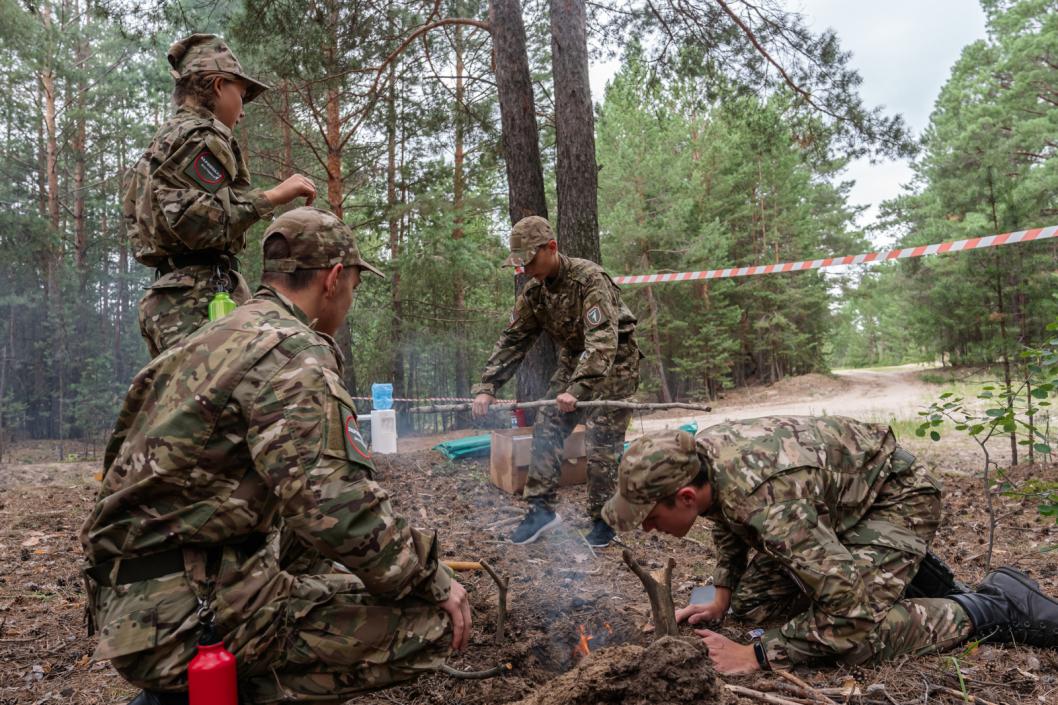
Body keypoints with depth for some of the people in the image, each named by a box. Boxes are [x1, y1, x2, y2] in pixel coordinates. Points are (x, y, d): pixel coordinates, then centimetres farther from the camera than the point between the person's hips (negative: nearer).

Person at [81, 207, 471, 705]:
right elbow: (338, 510, -25)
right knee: (431, 620, -11)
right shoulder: (295, 351, -15)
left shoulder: (215, 338, 15)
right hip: (194, 613, -10)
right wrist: (434, 582, -11)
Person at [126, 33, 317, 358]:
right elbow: (192, 219, -18)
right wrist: (273, 196, -15)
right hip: (201, 297, -10)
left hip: (167, 299, 10)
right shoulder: (202, 135, -4)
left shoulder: (164, 140, 26)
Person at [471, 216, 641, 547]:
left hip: (614, 363, -7)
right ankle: (541, 508, 8)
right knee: (546, 429, -1)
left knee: (601, 445, -9)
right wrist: (486, 387, -9)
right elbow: (512, 339, 1)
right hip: (573, 361, 7)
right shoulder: (534, 291, -3)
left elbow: (602, 340, -35)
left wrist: (578, 389, -46)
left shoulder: (589, 278, -26)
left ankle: (603, 520, 7)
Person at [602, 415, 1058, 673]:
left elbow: (851, 603, -41)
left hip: (897, 495, -9)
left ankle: (995, 607, -5)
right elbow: (727, 522, 10)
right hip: (837, 502, 9)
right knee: (751, 606, 6)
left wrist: (757, 655, -34)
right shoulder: (694, 457, -15)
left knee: (852, 635, -28)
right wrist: (721, 600, 4)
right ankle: (895, 569, 23)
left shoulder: (763, 495, -42)